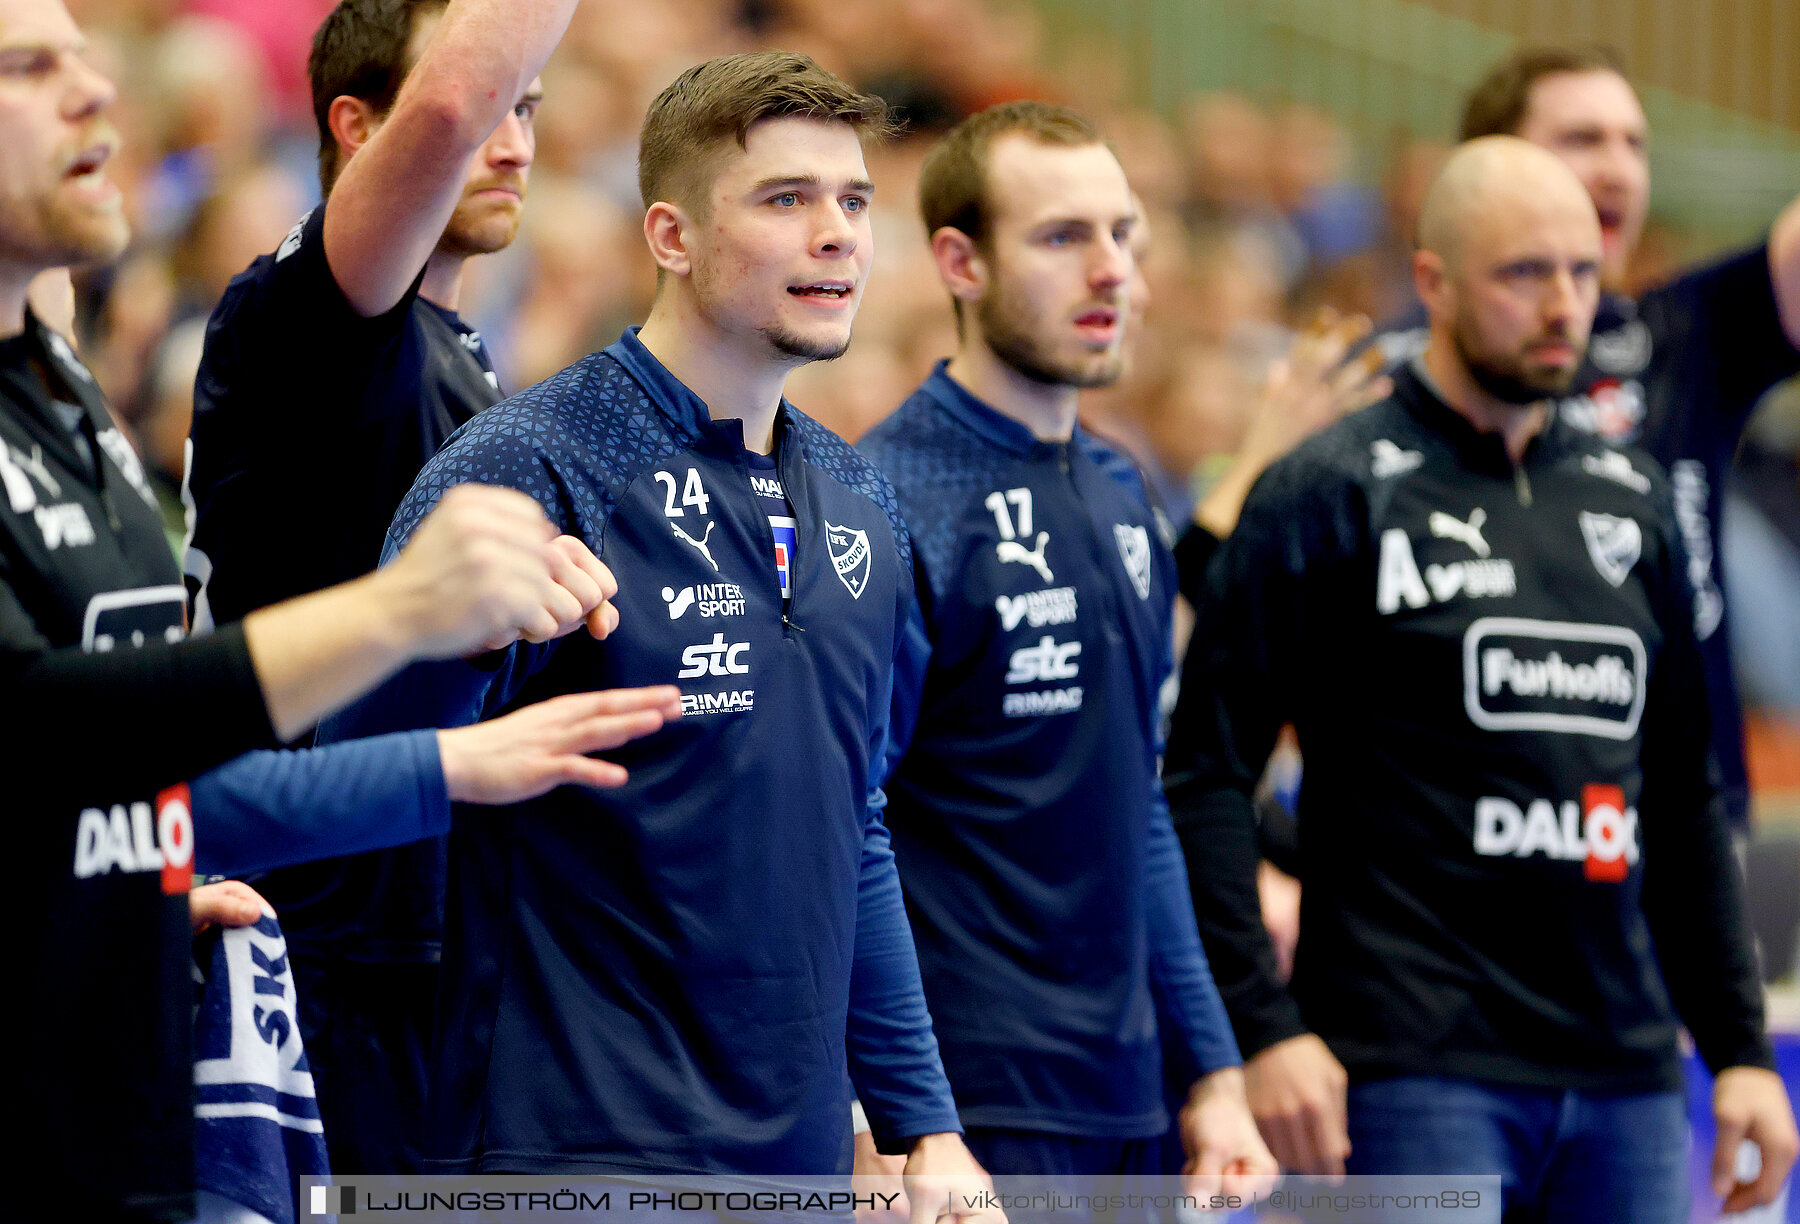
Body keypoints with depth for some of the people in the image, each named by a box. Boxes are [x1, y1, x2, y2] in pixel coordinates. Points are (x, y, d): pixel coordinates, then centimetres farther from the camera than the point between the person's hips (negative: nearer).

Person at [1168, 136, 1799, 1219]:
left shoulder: (1633, 499, 15)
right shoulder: (1335, 495, -3)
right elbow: (1207, 773, -6)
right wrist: (1264, 1029, -15)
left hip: (1627, 1078, 6)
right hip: (1419, 1077, -6)